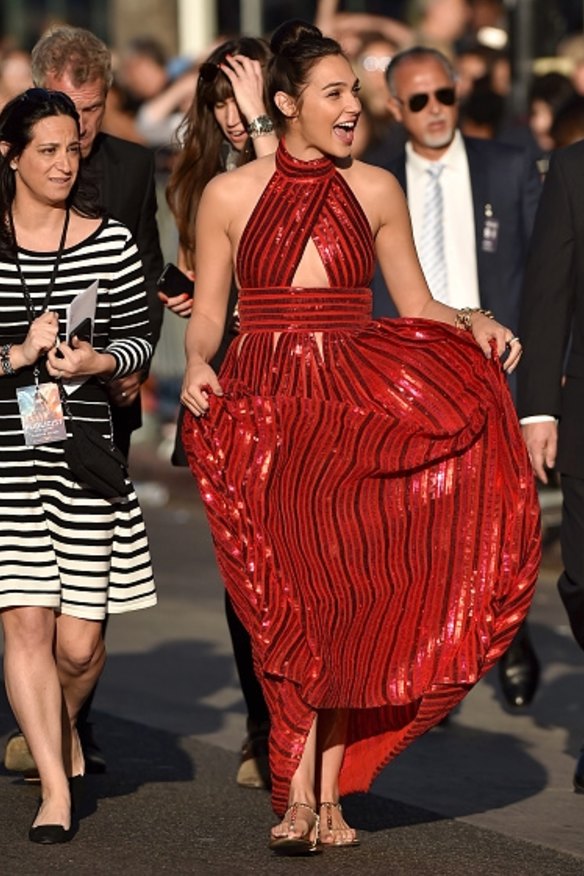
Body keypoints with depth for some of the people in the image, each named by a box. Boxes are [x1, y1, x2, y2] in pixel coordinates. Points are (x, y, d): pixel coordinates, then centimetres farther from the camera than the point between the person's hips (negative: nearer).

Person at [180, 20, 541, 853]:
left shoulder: (376, 191, 9)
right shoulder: (230, 196, 4)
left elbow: (417, 306, 11)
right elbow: (206, 316, 7)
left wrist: (473, 324, -7)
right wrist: (197, 367, -12)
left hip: (358, 408, 2)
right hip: (267, 409, -1)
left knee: (350, 589, -7)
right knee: (295, 593, -10)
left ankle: (322, 787, 0)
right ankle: (303, 789, -6)